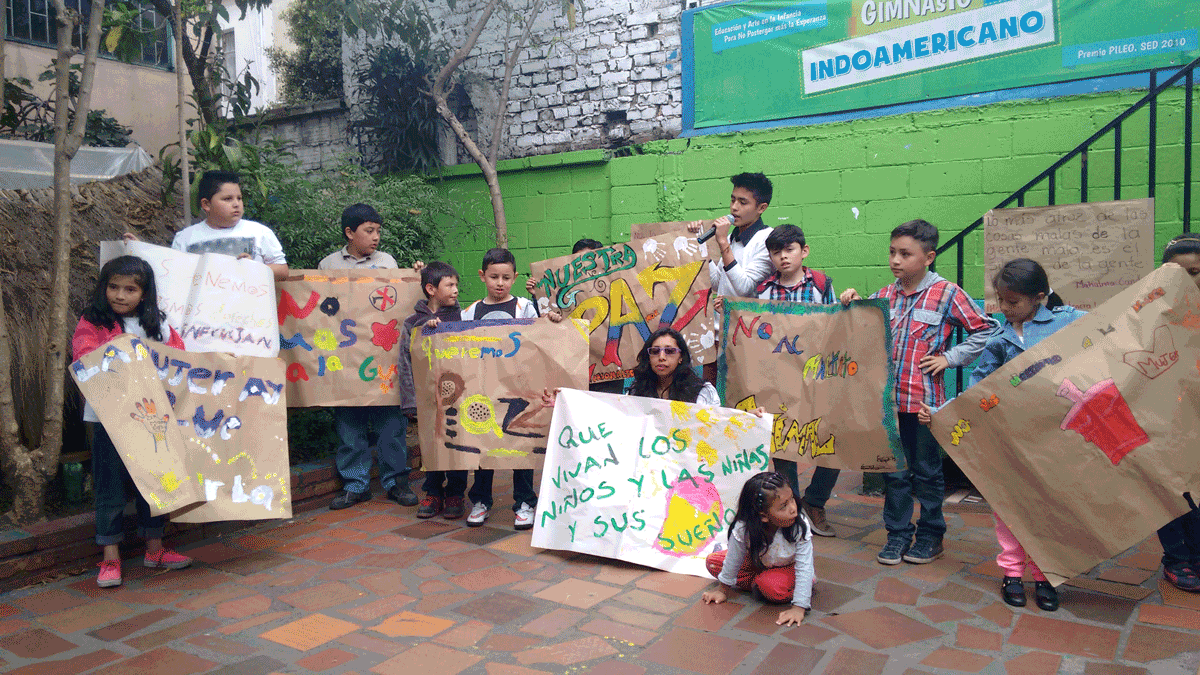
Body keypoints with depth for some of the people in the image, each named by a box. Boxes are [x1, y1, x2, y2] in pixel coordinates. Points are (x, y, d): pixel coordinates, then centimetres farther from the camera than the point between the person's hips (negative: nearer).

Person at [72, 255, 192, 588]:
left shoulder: (158, 325, 9)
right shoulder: (91, 323, -1)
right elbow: (83, 354, -15)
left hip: (151, 415, 3)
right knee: (110, 486, 3)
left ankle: (154, 548, 26)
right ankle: (110, 558, 13)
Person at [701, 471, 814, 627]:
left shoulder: (800, 527, -34)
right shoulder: (743, 528, -32)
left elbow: (804, 569, -29)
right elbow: (733, 561, -15)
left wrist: (799, 607, -35)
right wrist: (723, 590, -2)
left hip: (789, 569, -3)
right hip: (759, 563, 4)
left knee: (769, 585, -36)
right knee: (712, 562, -8)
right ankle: (757, 584, -5)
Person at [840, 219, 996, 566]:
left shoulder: (946, 294, -5)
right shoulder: (885, 296, 8)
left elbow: (984, 330, -1)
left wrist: (949, 358, -6)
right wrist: (852, 305, 0)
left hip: (925, 400, -4)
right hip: (888, 397, 4)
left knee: (927, 471, 10)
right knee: (893, 471, 11)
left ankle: (931, 535, 25)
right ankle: (898, 534, 23)